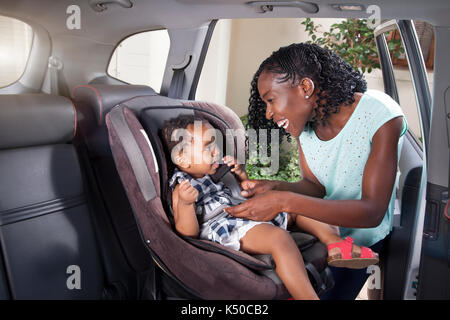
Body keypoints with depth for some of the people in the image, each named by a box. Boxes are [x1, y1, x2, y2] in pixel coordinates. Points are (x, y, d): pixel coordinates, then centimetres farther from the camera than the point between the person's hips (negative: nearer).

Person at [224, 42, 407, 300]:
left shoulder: (380, 115, -28)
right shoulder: (303, 119, -12)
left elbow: (372, 212, -32)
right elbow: (315, 185, -7)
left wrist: (285, 201, -41)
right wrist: (274, 188, -29)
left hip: (362, 237, -3)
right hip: (321, 228, 4)